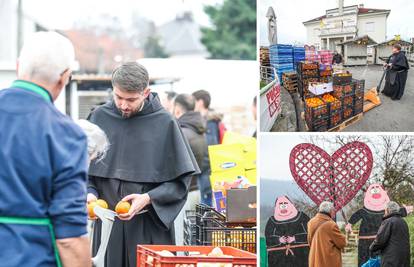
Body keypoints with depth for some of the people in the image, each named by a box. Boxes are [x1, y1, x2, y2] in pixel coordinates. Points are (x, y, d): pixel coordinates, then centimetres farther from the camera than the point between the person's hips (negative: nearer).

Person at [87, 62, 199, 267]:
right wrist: (90, 193, -8)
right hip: (108, 225, 2)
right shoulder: (100, 118, 3)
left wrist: (148, 198, -14)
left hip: (150, 228, -2)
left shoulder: (164, 123, -3)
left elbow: (180, 181, -1)